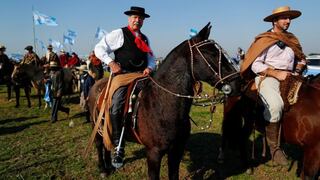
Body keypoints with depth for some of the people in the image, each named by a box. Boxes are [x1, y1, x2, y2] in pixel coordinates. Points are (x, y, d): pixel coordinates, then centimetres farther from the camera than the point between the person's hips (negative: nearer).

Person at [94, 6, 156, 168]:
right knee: (116, 107, -23)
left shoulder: (145, 38, 20)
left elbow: (151, 57, 19)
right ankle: (118, 147, -14)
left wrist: (149, 67, -4)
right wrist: (111, 63, -13)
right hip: (122, 75, -6)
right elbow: (99, 48, 0)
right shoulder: (119, 34, 3)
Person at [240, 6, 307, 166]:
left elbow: (301, 59, 28)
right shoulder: (264, 40, 3)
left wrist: (297, 71, 6)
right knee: (275, 105, -34)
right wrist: (276, 73, -16)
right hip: (267, 76, -6)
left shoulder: (292, 40, 21)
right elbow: (255, 65, -6)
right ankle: (274, 148, -19)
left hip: (289, 78, 7)